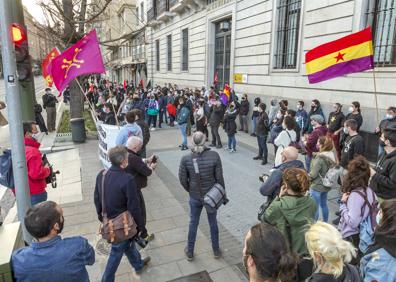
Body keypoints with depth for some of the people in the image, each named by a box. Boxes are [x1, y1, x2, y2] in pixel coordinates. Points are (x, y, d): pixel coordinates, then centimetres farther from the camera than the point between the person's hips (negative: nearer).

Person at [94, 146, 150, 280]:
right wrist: (140, 225, -7)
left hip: (108, 220, 7)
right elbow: (134, 207, -22)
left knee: (128, 242, 28)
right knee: (117, 252, 17)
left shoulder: (101, 175, -9)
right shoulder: (128, 179, -29)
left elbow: (96, 198, 4)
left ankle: (138, 264, 50)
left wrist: (101, 215, 19)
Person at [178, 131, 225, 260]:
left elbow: (183, 180, -8)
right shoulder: (214, 156, -19)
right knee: (213, 223, 21)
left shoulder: (186, 159, -17)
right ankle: (216, 250, 38)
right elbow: (219, 178, -12)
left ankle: (190, 252, 37)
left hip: (195, 197, 0)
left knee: (193, 223, 20)